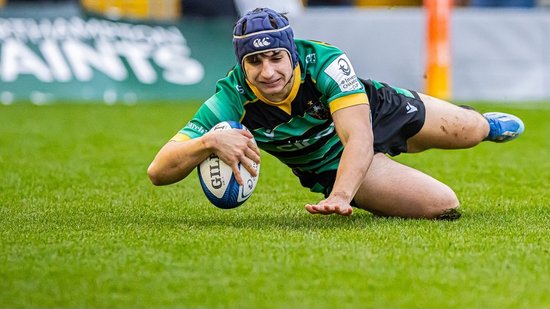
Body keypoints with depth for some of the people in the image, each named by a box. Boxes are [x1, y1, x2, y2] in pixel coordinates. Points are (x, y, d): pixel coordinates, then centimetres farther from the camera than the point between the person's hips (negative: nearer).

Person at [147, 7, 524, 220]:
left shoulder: (324, 62, -38)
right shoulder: (231, 101, -35)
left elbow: (360, 136, -44)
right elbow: (158, 171, -40)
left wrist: (339, 196, -61)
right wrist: (209, 142, -61)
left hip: (376, 107, 1)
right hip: (329, 162, -1)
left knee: (470, 132, 21)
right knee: (444, 206, -12)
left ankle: (485, 123, 65)